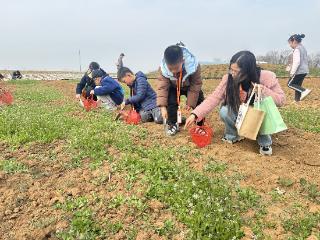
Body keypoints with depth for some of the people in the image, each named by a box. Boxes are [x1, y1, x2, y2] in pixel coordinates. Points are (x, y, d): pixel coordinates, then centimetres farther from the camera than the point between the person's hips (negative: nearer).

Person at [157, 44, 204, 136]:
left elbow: (196, 85, -27)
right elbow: (162, 87, -32)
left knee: (199, 102, -7)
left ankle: (200, 125, 10)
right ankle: (172, 124, 1)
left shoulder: (193, 65, -38)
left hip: (190, 86, 0)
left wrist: (190, 103, -25)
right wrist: (163, 106, -40)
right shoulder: (163, 68, -35)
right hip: (174, 87, 0)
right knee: (171, 102, -19)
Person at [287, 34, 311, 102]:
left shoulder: (297, 49, -13)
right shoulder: (303, 48, 16)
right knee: (297, 85, 14)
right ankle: (297, 99, 15)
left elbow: (297, 62, -21)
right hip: (304, 70, 9)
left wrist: (292, 72, -19)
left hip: (299, 71, -9)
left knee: (290, 84, -3)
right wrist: (291, 66, 22)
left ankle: (304, 91, -17)